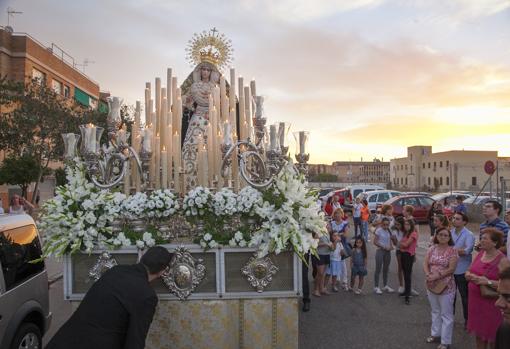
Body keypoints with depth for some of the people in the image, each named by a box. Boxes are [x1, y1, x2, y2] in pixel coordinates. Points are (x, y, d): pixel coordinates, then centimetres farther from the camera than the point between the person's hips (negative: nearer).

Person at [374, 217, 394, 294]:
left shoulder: (389, 231, 6)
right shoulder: (379, 231, -11)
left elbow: (390, 240, 15)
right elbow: (375, 242, -13)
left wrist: (391, 246, -5)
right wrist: (384, 247, -19)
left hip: (388, 252, 6)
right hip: (380, 251, -6)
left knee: (386, 269, 15)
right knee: (378, 269, -1)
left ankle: (385, 286, 27)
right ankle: (376, 287, 6)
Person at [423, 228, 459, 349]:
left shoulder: (452, 250, -10)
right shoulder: (432, 248, 4)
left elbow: (451, 268, -16)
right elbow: (425, 264, 1)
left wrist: (437, 275, -22)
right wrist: (428, 274, -16)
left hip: (445, 287, -5)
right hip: (431, 285, 5)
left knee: (446, 314, 5)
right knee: (435, 311, 20)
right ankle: (435, 334, 36)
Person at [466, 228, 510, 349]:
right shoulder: (480, 253, 4)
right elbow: (468, 271, 12)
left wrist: (488, 282, -27)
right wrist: (470, 275, -9)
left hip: (491, 302, -6)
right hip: (475, 299, 6)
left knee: (491, 336, 6)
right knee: (479, 332, 19)